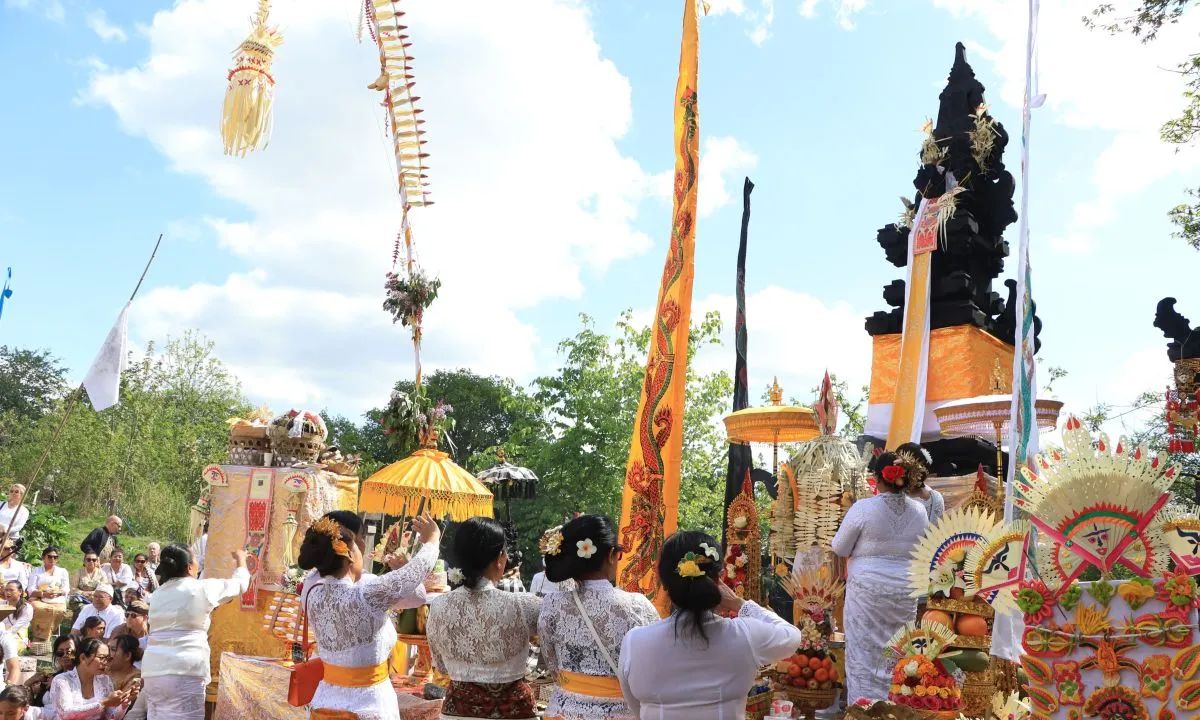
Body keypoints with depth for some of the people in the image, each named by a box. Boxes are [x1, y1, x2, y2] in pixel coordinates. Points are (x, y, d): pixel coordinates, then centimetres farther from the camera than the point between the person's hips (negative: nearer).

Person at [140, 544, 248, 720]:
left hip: (153, 671, 6)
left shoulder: (157, 595, 17)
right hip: (184, 672, -6)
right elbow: (240, 584, 13)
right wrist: (241, 559, 33)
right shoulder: (202, 588, 0)